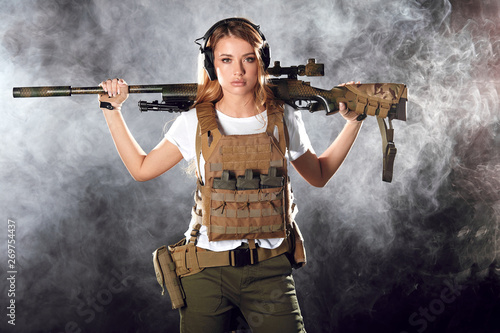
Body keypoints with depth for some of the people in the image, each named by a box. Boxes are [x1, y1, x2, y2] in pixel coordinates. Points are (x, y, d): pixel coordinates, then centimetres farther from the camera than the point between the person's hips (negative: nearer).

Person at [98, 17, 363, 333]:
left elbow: (319, 175, 17)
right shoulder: (195, 123, -1)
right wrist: (113, 111, 5)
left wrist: (354, 122, 11)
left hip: (269, 270, 0)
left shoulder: (284, 120, 2)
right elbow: (142, 169, 9)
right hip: (208, 269, 0)